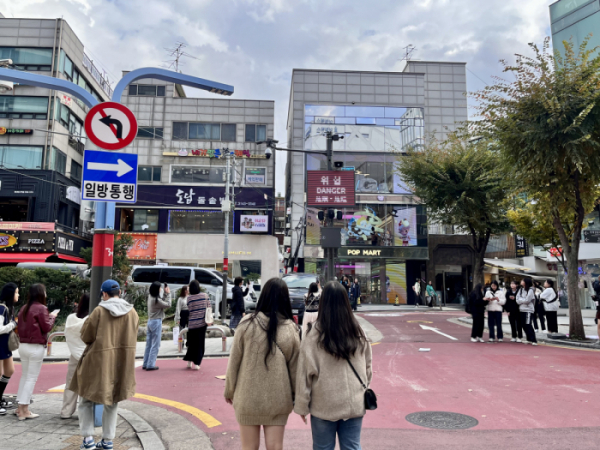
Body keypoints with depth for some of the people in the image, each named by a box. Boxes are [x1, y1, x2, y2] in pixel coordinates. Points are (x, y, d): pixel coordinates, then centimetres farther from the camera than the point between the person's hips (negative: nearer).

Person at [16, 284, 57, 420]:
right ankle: (24, 410, 4)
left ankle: (20, 407, 22)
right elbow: (46, 327, -12)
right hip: (36, 347, -7)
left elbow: (20, 326, 14)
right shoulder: (41, 308, -14)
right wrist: (52, 317, 4)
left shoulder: (24, 308, 7)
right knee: (31, 378, 1)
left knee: (24, 376, 17)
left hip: (23, 346, 7)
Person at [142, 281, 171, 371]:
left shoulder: (150, 297, 5)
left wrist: (165, 293, 4)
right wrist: (168, 293, -5)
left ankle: (145, 364, 20)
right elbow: (168, 304, -12)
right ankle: (150, 365, 3)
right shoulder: (156, 300, -21)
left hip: (150, 322, 9)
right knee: (155, 345, 0)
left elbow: (162, 301, 10)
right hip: (156, 322, -9)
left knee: (149, 344, 14)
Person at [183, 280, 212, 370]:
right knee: (200, 343, 7)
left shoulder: (189, 298, -6)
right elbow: (209, 308, -1)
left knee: (191, 343, 14)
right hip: (202, 323, 0)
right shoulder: (205, 295, -3)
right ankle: (196, 363, 6)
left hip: (192, 324, 0)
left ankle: (189, 361, 20)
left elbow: (189, 309, -1)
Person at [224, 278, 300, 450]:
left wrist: (229, 390, 10)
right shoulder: (290, 329, -9)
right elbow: (295, 367, -2)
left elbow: (234, 361, -5)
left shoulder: (247, 324, -12)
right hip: (277, 399, 1)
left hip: (248, 397, 0)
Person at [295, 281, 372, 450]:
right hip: (355, 404, 3)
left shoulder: (315, 334, -13)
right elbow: (368, 368, 9)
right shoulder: (357, 332, -1)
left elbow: (306, 372, -9)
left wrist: (302, 406, 0)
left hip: (324, 406, -3)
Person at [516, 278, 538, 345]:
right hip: (522, 310, 7)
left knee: (528, 325, -12)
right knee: (524, 325, 10)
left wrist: (520, 300, -2)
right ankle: (529, 339, 22)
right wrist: (523, 300, -11)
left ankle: (534, 340, -8)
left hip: (528, 310, -7)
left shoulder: (530, 290, -10)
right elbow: (517, 300, 6)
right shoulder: (521, 289, 12)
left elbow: (527, 300, -16)